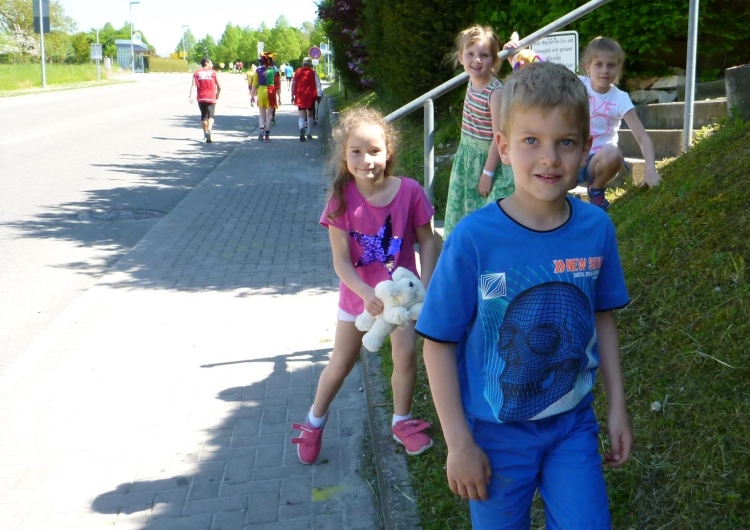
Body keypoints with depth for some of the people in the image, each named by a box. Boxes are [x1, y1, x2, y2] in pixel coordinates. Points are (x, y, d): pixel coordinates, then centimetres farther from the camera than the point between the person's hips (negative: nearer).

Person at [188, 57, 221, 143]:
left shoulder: (197, 73, 6)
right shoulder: (213, 72, 3)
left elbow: (193, 84, -9)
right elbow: (219, 87, 1)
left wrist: (190, 95, -15)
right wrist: (217, 95, 17)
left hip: (201, 98, 2)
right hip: (211, 98, -2)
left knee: (203, 116, 18)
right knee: (211, 116, -6)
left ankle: (205, 133, 29)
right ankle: (208, 131, -32)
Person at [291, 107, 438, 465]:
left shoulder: (409, 191, -19)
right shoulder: (342, 200, -20)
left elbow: (426, 241, -8)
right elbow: (341, 261, -19)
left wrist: (426, 285, -18)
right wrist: (368, 295, -32)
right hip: (358, 291, 0)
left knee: (406, 353, -5)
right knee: (341, 363, 11)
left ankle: (402, 422, 22)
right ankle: (315, 420, 36)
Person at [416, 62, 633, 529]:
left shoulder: (596, 228, -10)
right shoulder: (474, 238, -21)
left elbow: (602, 317, 5)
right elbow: (439, 342, -14)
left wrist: (618, 407, 8)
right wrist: (459, 443, -12)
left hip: (573, 424, 3)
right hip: (496, 432, -2)